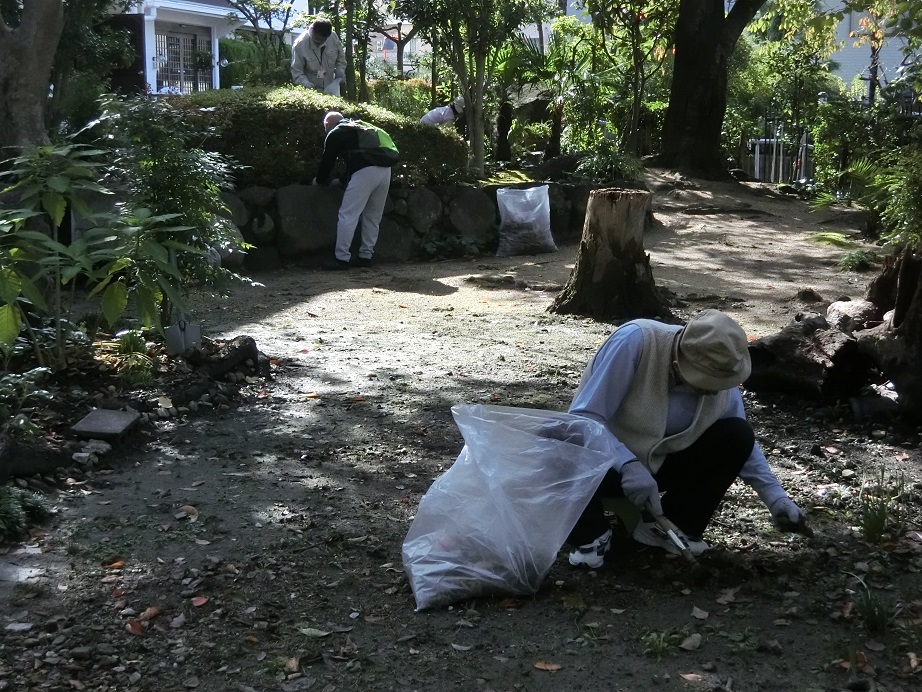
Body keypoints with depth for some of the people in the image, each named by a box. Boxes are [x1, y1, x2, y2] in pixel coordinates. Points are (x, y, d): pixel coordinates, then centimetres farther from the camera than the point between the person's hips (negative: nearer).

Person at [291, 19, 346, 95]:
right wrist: (306, 83, -33)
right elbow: (296, 72, -17)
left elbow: (340, 58, 7)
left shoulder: (334, 38, -12)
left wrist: (340, 72, -9)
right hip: (311, 89, -4)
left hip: (331, 88, 4)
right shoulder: (300, 45, -21)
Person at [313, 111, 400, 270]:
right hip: (385, 169, 7)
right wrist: (342, 181, 44)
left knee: (348, 215, -3)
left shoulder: (335, 134, 9)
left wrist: (319, 181, 31)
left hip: (365, 171, -7)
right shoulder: (360, 127, 31)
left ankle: (341, 258, -5)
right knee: (373, 216, 15)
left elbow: (327, 161, 14)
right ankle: (366, 256, 17)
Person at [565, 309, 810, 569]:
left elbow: (743, 444, 1)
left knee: (737, 435, -16)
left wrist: (777, 499, -9)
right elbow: (583, 418, -30)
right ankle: (591, 534, -9)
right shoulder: (635, 341, -30)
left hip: (659, 464, 5)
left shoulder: (720, 372, -13)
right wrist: (629, 465, -42)